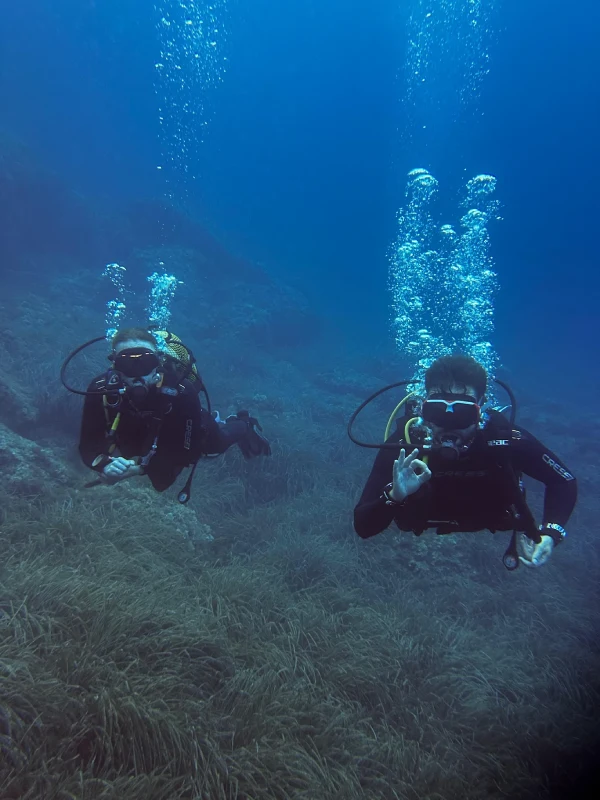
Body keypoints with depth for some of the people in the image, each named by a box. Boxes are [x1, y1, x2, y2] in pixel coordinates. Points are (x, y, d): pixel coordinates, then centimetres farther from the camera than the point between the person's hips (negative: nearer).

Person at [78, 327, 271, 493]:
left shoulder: (182, 393, -46)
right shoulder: (100, 390, -38)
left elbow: (188, 452, -38)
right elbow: (88, 446, -30)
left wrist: (141, 467, -49)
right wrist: (105, 464, -53)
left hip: (189, 435, -4)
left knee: (217, 443, 29)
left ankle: (244, 427, 63)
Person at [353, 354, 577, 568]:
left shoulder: (506, 438, -39)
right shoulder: (404, 445, -40)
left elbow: (564, 481, -20)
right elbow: (363, 527, -39)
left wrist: (551, 532, -36)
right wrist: (394, 496, -58)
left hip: (489, 520, 1)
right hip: (426, 523, 0)